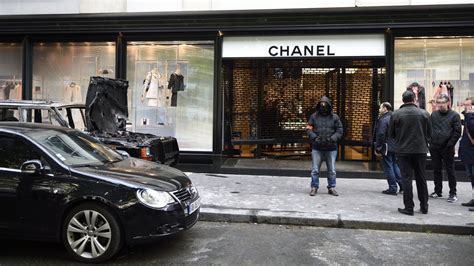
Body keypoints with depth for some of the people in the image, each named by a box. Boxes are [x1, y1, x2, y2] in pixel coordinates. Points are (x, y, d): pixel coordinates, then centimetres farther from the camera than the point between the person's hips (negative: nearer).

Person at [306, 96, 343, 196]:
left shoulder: (334, 117, 3)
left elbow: (339, 131, 2)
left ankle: (331, 187, 22)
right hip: (317, 148, 0)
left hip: (331, 148, 0)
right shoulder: (314, 116, 4)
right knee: (315, 170, 4)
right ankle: (314, 187, 16)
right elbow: (309, 129, 3)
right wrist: (314, 137, -13)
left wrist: (332, 139, -14)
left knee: (332, 170, 9)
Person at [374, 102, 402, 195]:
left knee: (388, 167, -2)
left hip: (386, 148, -8)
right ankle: (402, 185, 18)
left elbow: (381, 135, -20)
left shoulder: (383, 119, -15)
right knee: (395, 165, 18)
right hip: (395, 147, 9)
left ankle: (392, 188, 2)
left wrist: (378, 148, -15)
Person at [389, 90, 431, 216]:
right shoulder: (424, 113, -2)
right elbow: (429, 132, 3)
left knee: (406, 178, 3)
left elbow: (391, 133, -1)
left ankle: (408, 207, 3)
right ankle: (424, 206, 22)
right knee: (421, 178, 14)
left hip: (403, 150, -2)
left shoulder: (395, 114, -8)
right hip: (421, 150, 2)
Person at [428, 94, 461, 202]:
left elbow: (457, 132, -5)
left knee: (450, 171, 1)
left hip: (447, 149, -4)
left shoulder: (454, 115, -2)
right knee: (436, 170, 11)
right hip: (434, 148, 4)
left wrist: (450, 145, -12)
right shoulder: (433, 115, 9)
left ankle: (453, 193, 9)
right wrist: (430, 141, 0)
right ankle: (438, 191, 21)